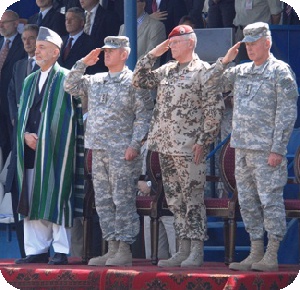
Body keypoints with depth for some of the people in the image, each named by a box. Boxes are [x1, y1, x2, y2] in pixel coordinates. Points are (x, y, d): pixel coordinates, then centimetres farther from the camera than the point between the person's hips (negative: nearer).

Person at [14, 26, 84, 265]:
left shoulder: (66, 79, -3)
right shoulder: (30, 81, 17)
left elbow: (78, 115, -6)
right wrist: (25, 135, -2)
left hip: (55, 150, -6)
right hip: (31, 149, 6)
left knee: (56, 198, -6)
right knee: (32, 199, 5)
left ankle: (61, 250, -2)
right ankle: (37, 250, 9)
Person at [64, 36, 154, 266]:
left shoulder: (133, 82, -4)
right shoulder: (95, 81, 15)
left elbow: (144, 116, -8)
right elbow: (70, 87, 19)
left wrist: (134, 144, -16)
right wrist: (83, 64, 9)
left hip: (122, 152, -7)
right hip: (99, 150, 7)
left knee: (123, 201, -6)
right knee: (103, 202, 8)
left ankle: (124, 251, -4)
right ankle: (112, 248, 12)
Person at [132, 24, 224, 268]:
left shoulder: (203, 71, -6)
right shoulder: (166, 71, 16)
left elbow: (214, 109, -11)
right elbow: (139, 80, 20)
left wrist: (203, 141, -15)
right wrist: (153, 54, 11)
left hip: (189, 147, -8)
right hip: (166, 146, 8)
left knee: (193, 199, -5)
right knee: (175, 200, 9)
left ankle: (197, 252, -2)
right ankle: (183, 250, 13)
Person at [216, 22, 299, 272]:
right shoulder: (241, 71, 15)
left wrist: (278, 149, -16)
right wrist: (225, 61, 6)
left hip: (267, 150, -7)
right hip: (242, 148, 7)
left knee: (270, 201, -6)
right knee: (247, 203, 9)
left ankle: (271, 257, -4)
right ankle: (255, 254, 15)